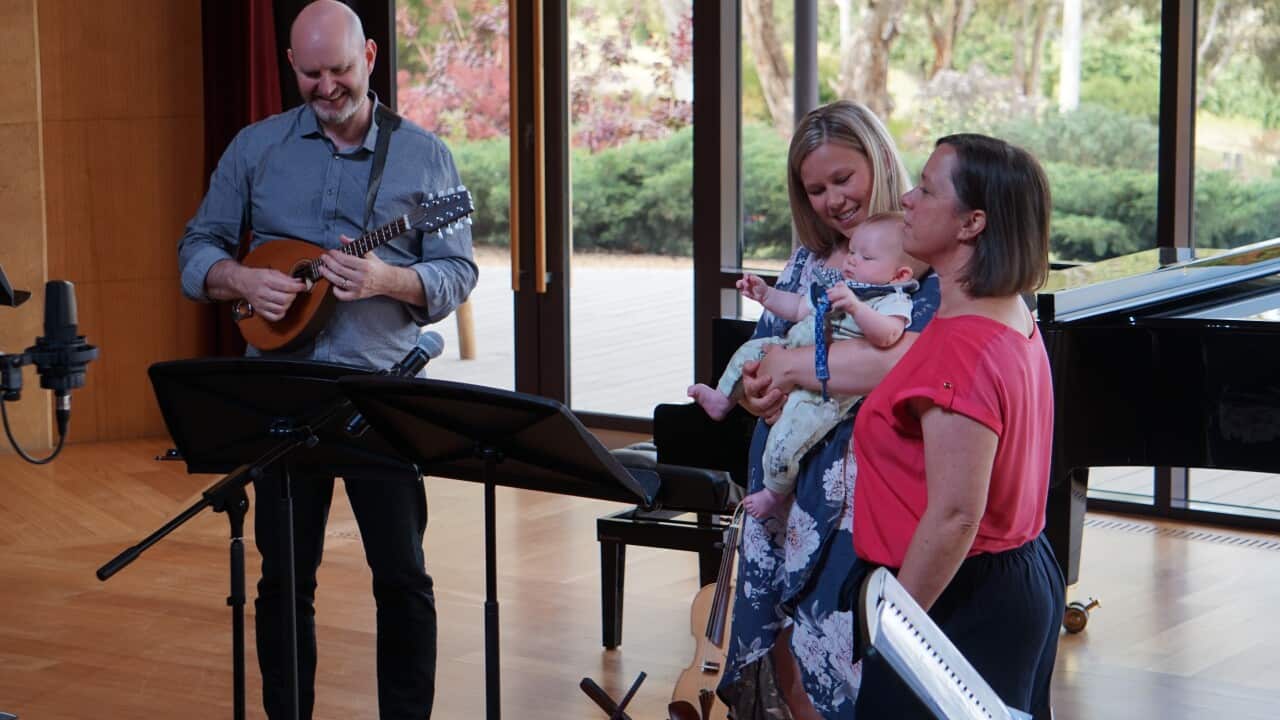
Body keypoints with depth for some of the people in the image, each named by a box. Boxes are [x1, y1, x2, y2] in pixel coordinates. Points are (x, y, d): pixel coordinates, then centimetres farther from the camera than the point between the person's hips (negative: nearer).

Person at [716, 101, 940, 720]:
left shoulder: (928, 262, -7)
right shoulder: (808, 264, 14)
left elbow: (907, 361, -25)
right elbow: (755, 364, 14)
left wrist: (793, 364, -16)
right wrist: (761, 394, -11)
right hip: (788, 483, 6)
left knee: (836, 658, -6)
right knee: (782, 654, 8)